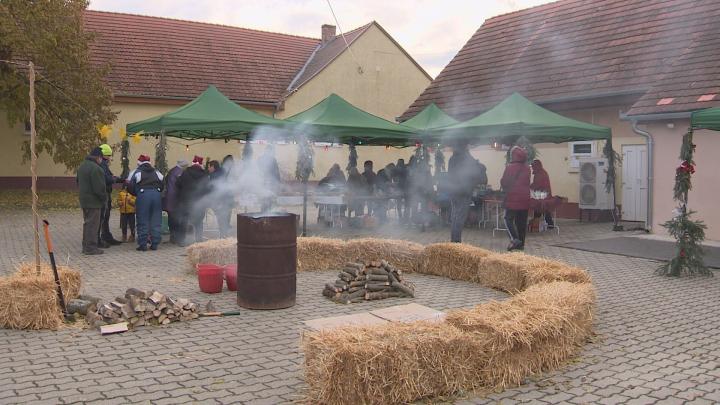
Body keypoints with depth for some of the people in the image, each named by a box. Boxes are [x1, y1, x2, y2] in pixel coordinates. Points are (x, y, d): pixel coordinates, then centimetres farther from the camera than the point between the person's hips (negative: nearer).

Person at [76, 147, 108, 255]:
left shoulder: (82, 166, 13)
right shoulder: (96, 168, -20)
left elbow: (78, 181, 23)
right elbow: (99, 188, -21)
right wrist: (104, 198, -7)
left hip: (84, 200, 10)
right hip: (93, 201, -10)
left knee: (86, 223, 17)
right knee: (93, 224, -5)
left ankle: (85, 246, 23)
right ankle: (91, 247, -2)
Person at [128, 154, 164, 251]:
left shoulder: (137, 172, 6)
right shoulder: (156, 172, 18)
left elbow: (131, 187, 2)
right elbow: (163, 185, 14)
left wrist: (136, 194, 18)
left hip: (143, 195, -3)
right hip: (156, 194, 4)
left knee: (142, 221, 2)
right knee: (156, 221, 8)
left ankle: (143, 244, 1)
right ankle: (155, 244, 9)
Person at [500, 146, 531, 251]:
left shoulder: (510, 167, -11)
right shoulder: (527, 168, 6)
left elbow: (504, 182, -7)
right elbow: (528, 182, 13)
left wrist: (506, 189, 11)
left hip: (512, 198, -5)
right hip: (525, 199, 5)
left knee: (508, 219, 3)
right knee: (522, 221, 9)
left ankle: (514, 239, -15)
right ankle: (521, 243, 12)